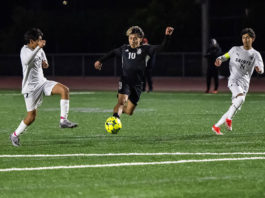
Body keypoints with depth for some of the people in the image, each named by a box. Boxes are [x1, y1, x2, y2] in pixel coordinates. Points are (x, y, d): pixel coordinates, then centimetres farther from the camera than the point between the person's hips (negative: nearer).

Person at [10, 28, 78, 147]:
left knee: (64, 90, -17)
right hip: (30, 87, -6)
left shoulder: (40, 50, 8)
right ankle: (15, 135, 19)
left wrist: (44, 63, -1)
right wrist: (39, 47, -42)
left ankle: (63, 120, -17)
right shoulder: (25, 50, -14)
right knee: (31, 116, -3)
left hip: (42, 82, 6)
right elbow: (27, 61, -38)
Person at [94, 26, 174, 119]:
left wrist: (167, 36, -26)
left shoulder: (144, 49, -1)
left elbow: (161, 47, -11)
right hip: (125, 81, -1)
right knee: (121, 101, -29)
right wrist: (100, 61, 29)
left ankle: (120, 109, 40)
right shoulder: (124, 49, 6)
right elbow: (113, 53, 25)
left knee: (129, 112, 7)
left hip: (137, 84, 1)